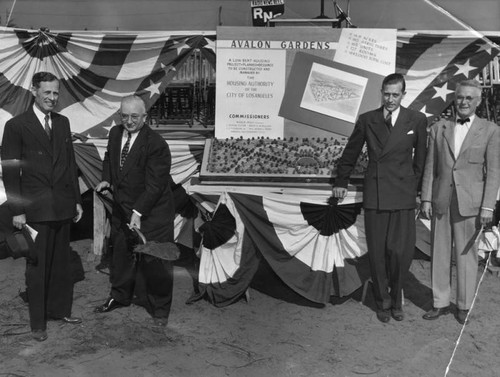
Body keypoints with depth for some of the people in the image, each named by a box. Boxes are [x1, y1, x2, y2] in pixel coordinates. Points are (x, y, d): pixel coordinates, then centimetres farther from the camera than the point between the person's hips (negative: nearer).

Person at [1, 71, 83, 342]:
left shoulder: (63, 123, 10)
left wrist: (77, 199, 10)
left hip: (63, 206, 5)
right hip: (35, 208, -5)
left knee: (61, 263, 14)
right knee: (37, 266, 5)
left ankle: (59, 310, 30)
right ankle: (38, 322, 18)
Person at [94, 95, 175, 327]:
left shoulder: (156, 145, -21)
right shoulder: (115, 133, 2)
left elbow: (154, 185, -23)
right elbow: (109, 158, 22)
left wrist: (138, 212, -26)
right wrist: (106, 179, 4)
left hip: (151, 210, -6)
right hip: (122, 208, 7)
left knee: (153, 260, 2)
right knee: (121, 253, 20)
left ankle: (159, 309, 18)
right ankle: (119, 296, 41)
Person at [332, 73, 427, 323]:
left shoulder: (417, 121, 3)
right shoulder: (366, 120, 6)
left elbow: (420, 158, 9)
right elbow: (351, 152, 14)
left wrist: (415, 187, 11)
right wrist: (341, 182, 18)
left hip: (403, 196, -1)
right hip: (374, 194, 1)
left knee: (401, 251, -3)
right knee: (377, 252, 6)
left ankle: (396, 300, 22)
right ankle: (383, 302, 24)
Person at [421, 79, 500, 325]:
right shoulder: (439, 128, 8)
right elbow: (430, 167, 8)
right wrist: (426, 199, 2)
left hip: (470, 203, -2)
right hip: (441, 201, 3)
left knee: (466, 255, 5)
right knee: (439, 254, 8)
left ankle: (464, 305, 20)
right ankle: (440, 303, 20)